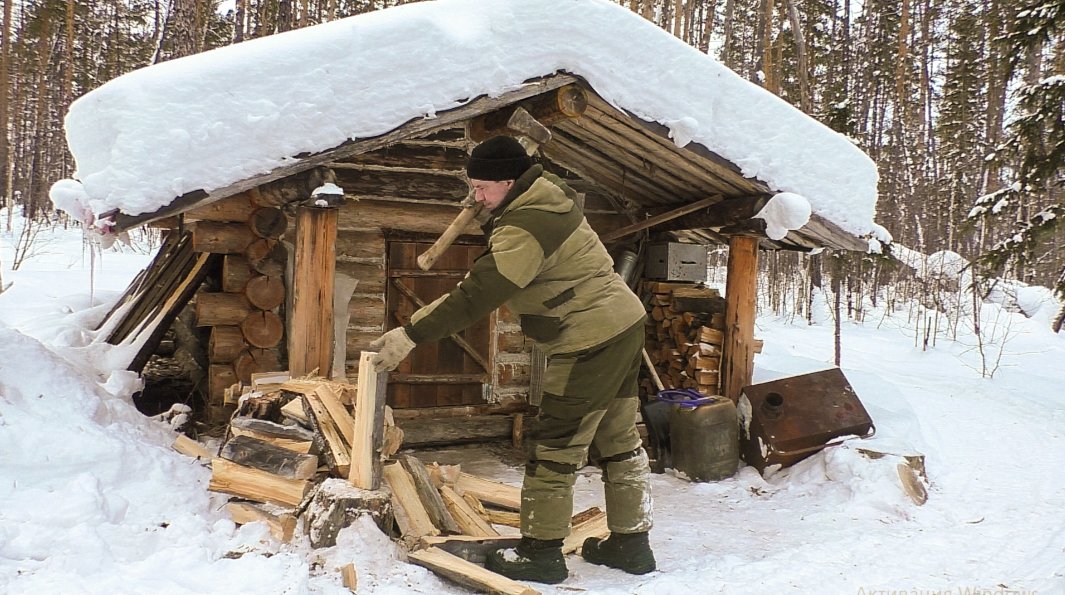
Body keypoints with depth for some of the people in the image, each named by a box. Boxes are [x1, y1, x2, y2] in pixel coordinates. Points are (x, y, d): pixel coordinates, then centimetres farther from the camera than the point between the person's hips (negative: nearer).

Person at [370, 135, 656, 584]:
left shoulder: (524, 229, -23)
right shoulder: (548, 196, 8)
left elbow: (475, 295, -28)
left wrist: (411, 335, -27)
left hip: (592, 342, -11)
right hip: (624, 326, 11)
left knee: (553, 446, 0)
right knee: (619, 440, 16)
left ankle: (541, 552, 11)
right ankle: (631, 542, 27)